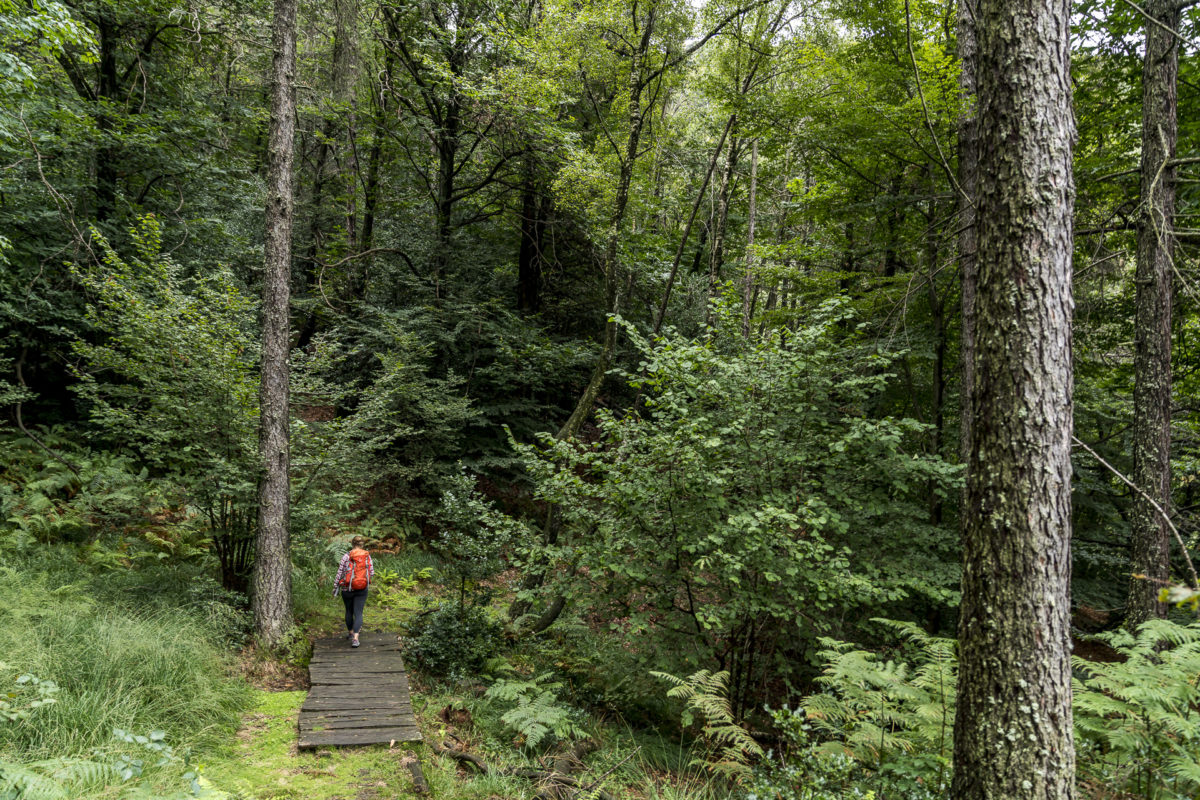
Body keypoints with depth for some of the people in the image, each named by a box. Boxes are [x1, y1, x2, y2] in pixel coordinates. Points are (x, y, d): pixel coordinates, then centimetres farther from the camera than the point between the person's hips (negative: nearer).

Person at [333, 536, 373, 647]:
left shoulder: (346, 556, -9)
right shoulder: (367, 556, -4)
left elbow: (340, 573, -6)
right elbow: (372, 573, -2)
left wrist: (335, 587, 5)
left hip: (347, 588, 0)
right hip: (362, 589, 0)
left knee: (349, 611, 20)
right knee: (358, 613, 1)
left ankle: (350, 633, 37)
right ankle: (355, 638, -12)